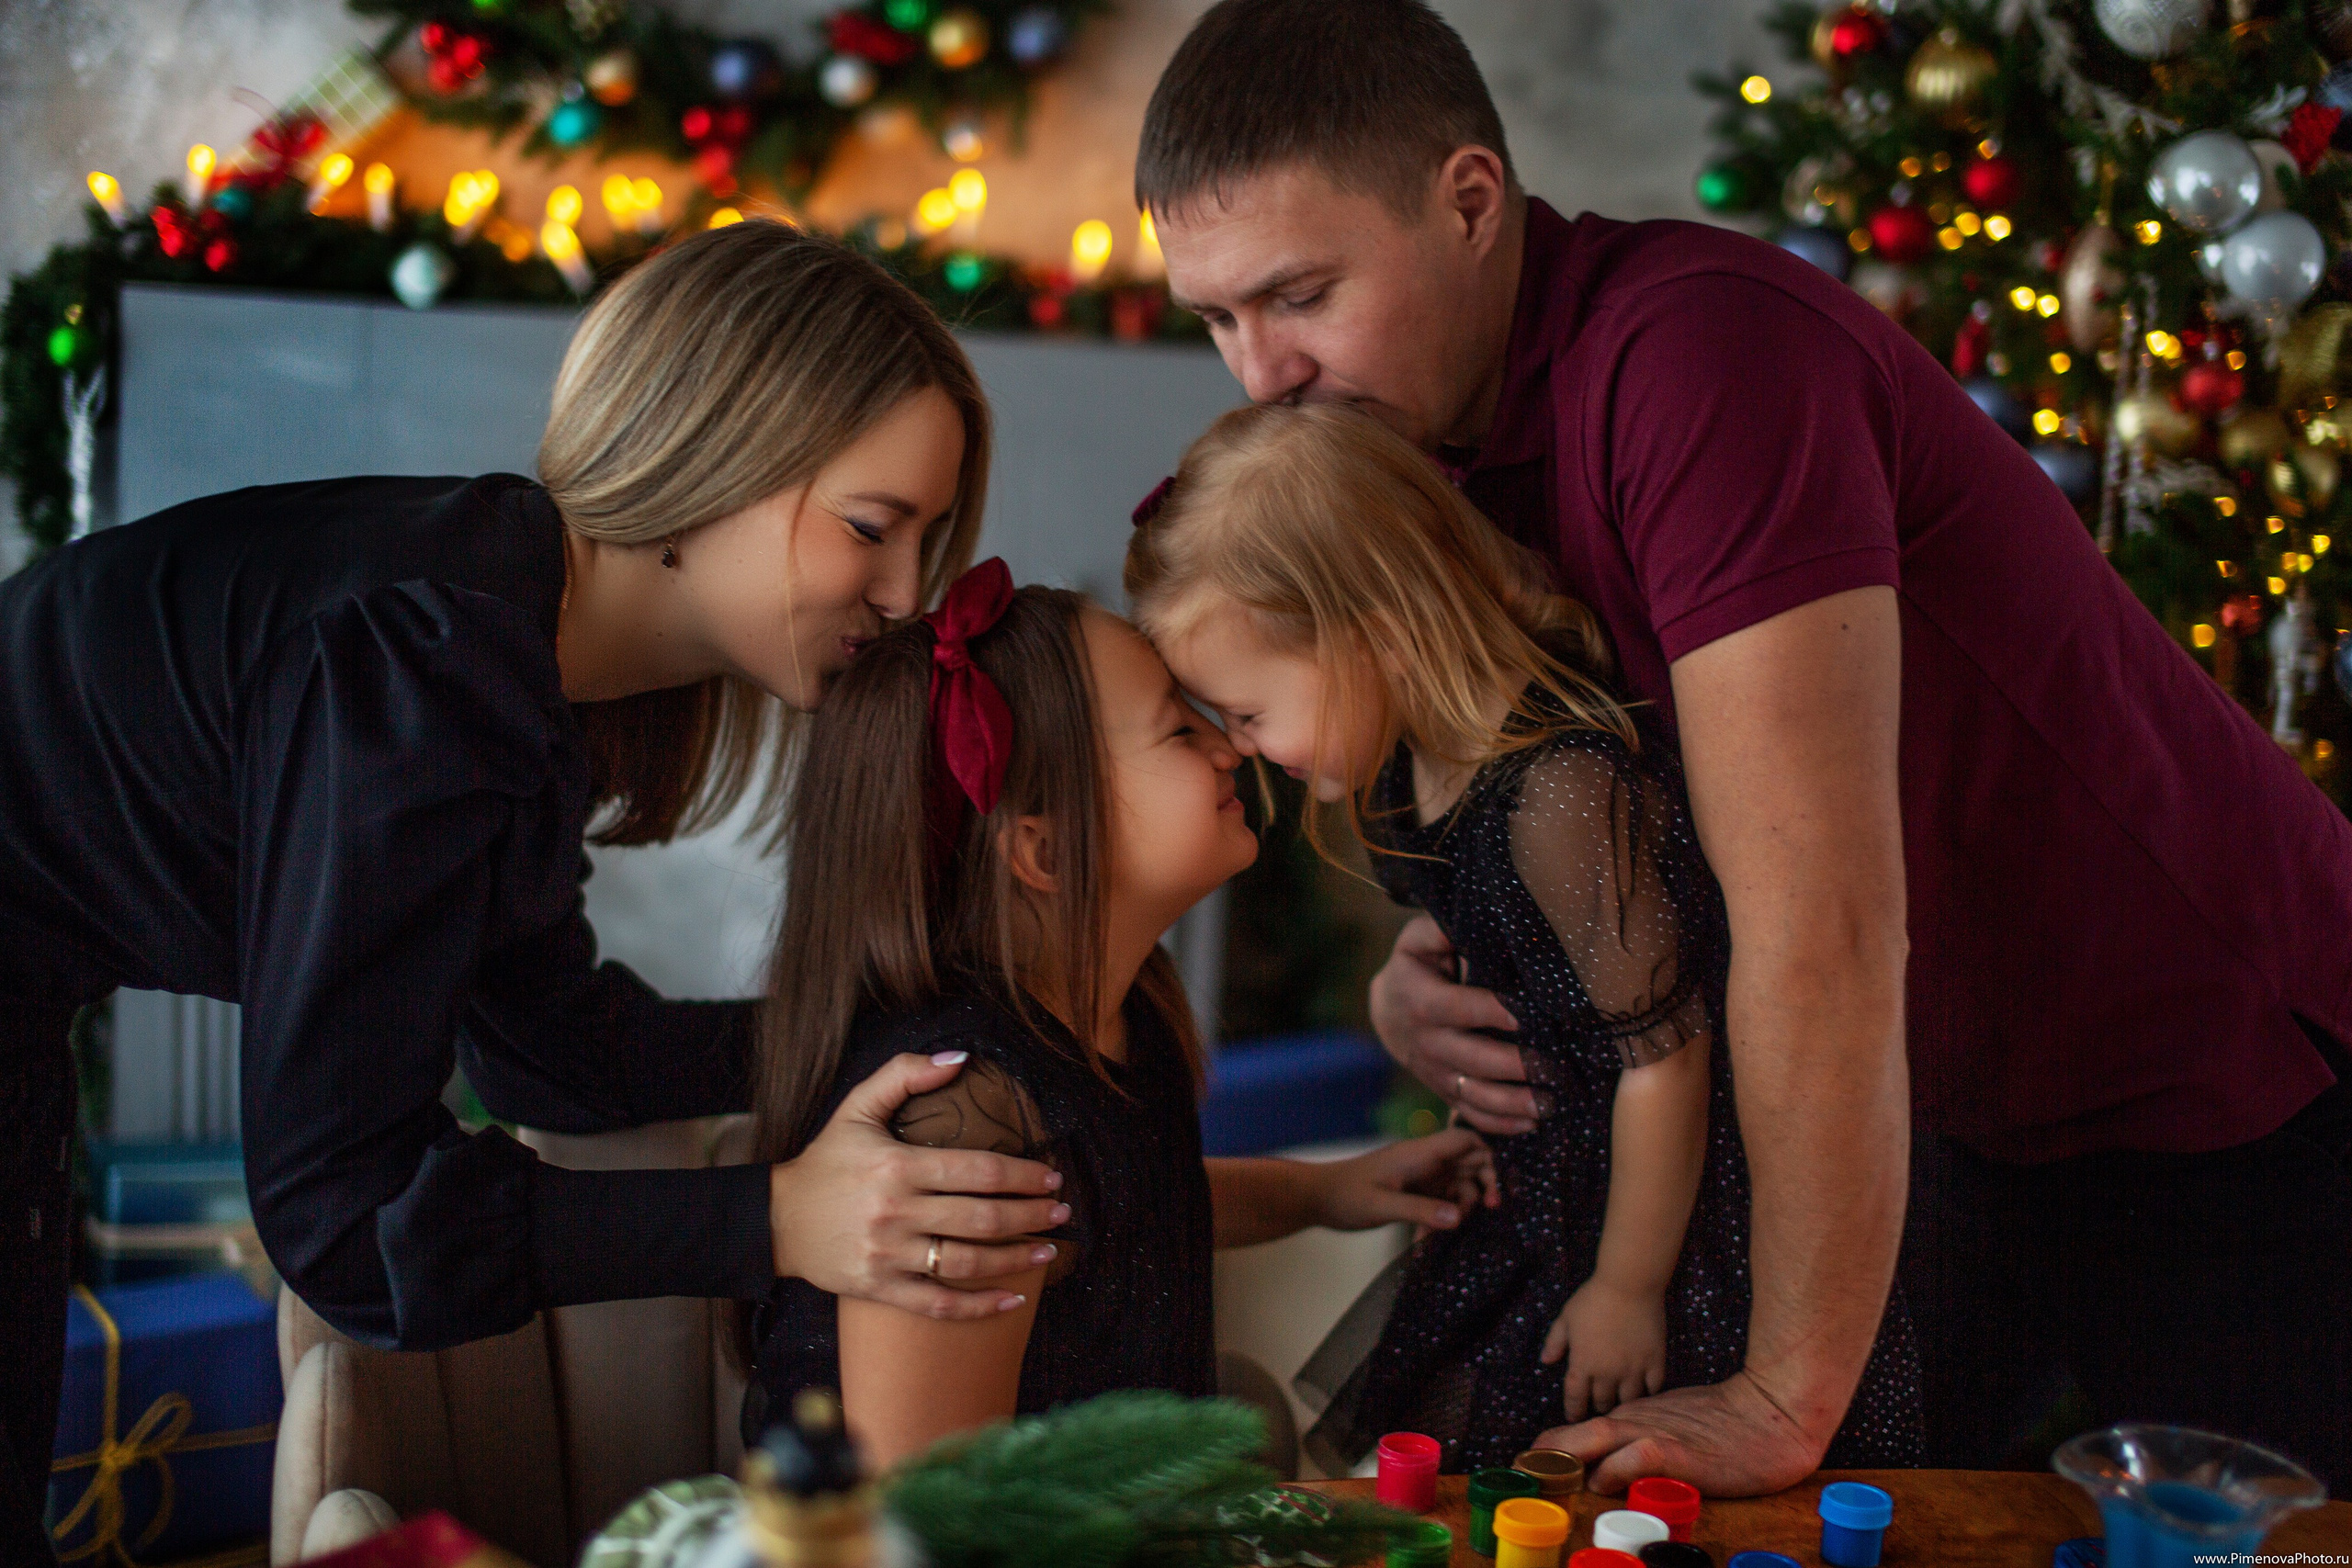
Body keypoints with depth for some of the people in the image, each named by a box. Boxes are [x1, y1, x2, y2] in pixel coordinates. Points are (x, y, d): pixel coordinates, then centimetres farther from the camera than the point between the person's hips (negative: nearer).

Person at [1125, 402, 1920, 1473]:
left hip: (1668, 1195, -9)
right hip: (1548, 1180, 9)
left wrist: (1629, 1287, -14)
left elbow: (1665, 1057, -24)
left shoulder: (1565, 796, -32)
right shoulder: (1412, 762, -5)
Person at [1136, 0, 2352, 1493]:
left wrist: (1786, 1397, -28)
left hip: (2232, 1106, -7)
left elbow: (1819, 921, -33)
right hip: (1986, 1121, 8)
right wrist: (1414, 990, -16)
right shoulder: (1435, 449, 0)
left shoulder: (1699, 345, -28)